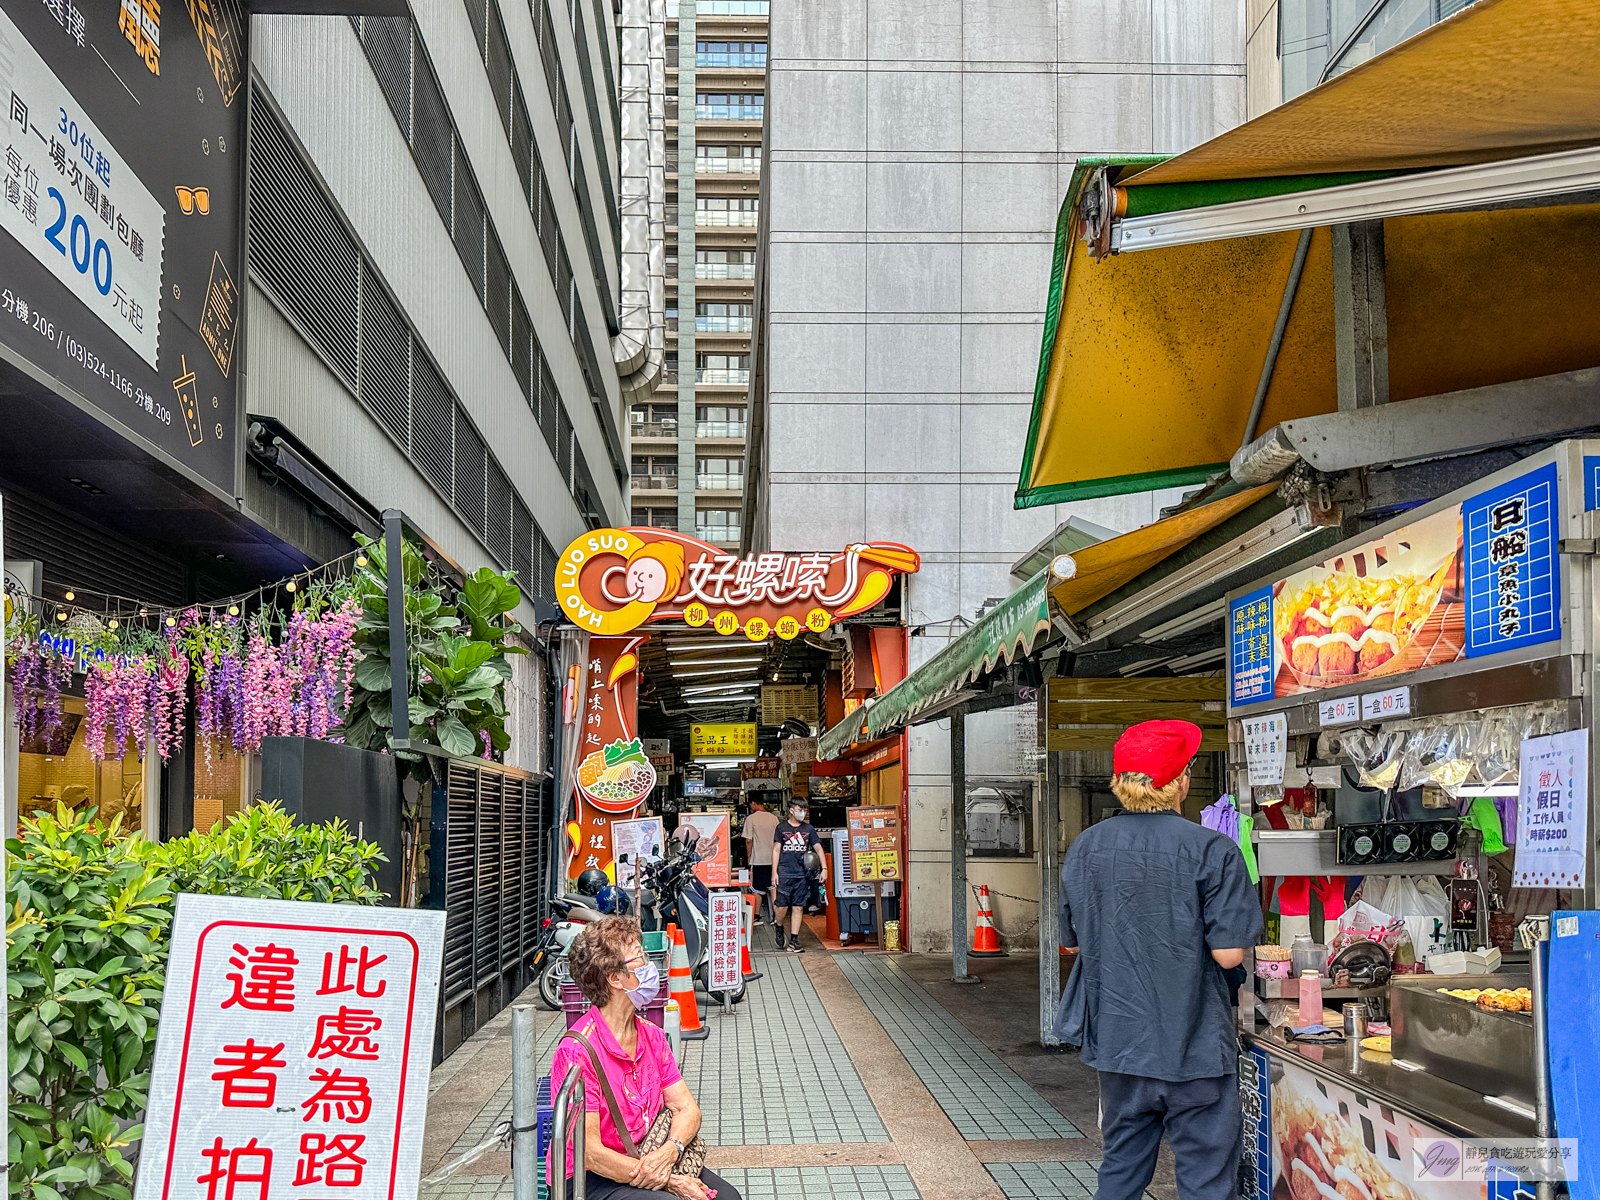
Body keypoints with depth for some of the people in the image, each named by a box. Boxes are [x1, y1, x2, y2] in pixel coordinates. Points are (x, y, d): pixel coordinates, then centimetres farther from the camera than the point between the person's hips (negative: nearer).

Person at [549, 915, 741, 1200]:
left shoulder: (653, 1036, 5)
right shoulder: (578, 1051, -20)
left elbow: (687, 1108, 4)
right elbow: (589, 1153, -21)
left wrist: (669, 1151, -19)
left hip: (645, 1161, 7)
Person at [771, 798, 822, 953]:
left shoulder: (808, 829, 9)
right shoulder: (781, 828, 4)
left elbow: (818, 848, 7)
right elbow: (776, 850, 5)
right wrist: (774, 872, -2)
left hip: (802, 875, 2)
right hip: (784, 874, -2)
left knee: (798, 907, 2)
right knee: (782, 906, -5)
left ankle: (793, 943, 7)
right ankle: (779, 927, 26)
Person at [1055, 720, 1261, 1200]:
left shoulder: (1083, 848, 2)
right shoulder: (1213, 850, -14)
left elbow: (1072, 941, 11)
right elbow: (1228, 954, -16)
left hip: (1116, 1039, 5)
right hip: (1193, 1047, -5)